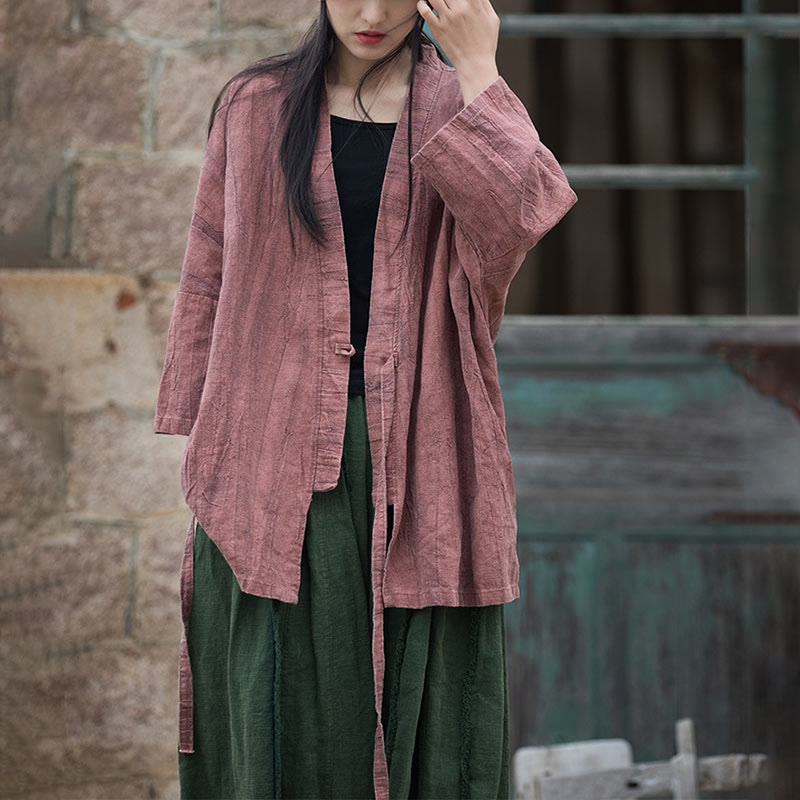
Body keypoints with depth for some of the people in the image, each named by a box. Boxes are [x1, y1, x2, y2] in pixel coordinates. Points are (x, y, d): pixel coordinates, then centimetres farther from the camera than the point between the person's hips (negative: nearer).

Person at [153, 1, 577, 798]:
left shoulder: (467, 105, 7)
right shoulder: (252, 106, 8)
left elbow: (518, 216, -14)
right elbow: (210, 282, 9)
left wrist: (475, 71, -14)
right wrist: (199, 450, 5)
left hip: (421, 462, 0)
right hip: (277, 460, 0)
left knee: (426, 721, 0)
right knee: (282, 720, 0)